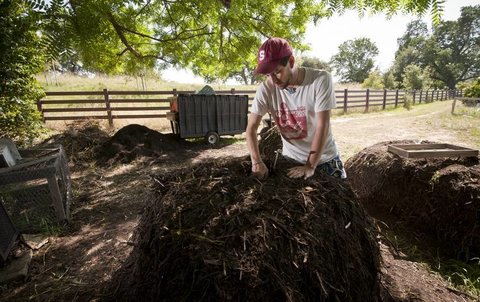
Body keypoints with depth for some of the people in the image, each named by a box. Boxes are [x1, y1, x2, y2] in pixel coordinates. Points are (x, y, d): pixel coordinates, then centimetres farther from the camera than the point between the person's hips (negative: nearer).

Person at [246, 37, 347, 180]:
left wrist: (310, 166, -26)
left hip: (324, 158, -1)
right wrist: (256, 161, -27)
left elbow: (323, 126, -22)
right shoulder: (266, 88, -15)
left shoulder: (321, 79, -21)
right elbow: (251, 127, -13)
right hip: (291, 158, 2)